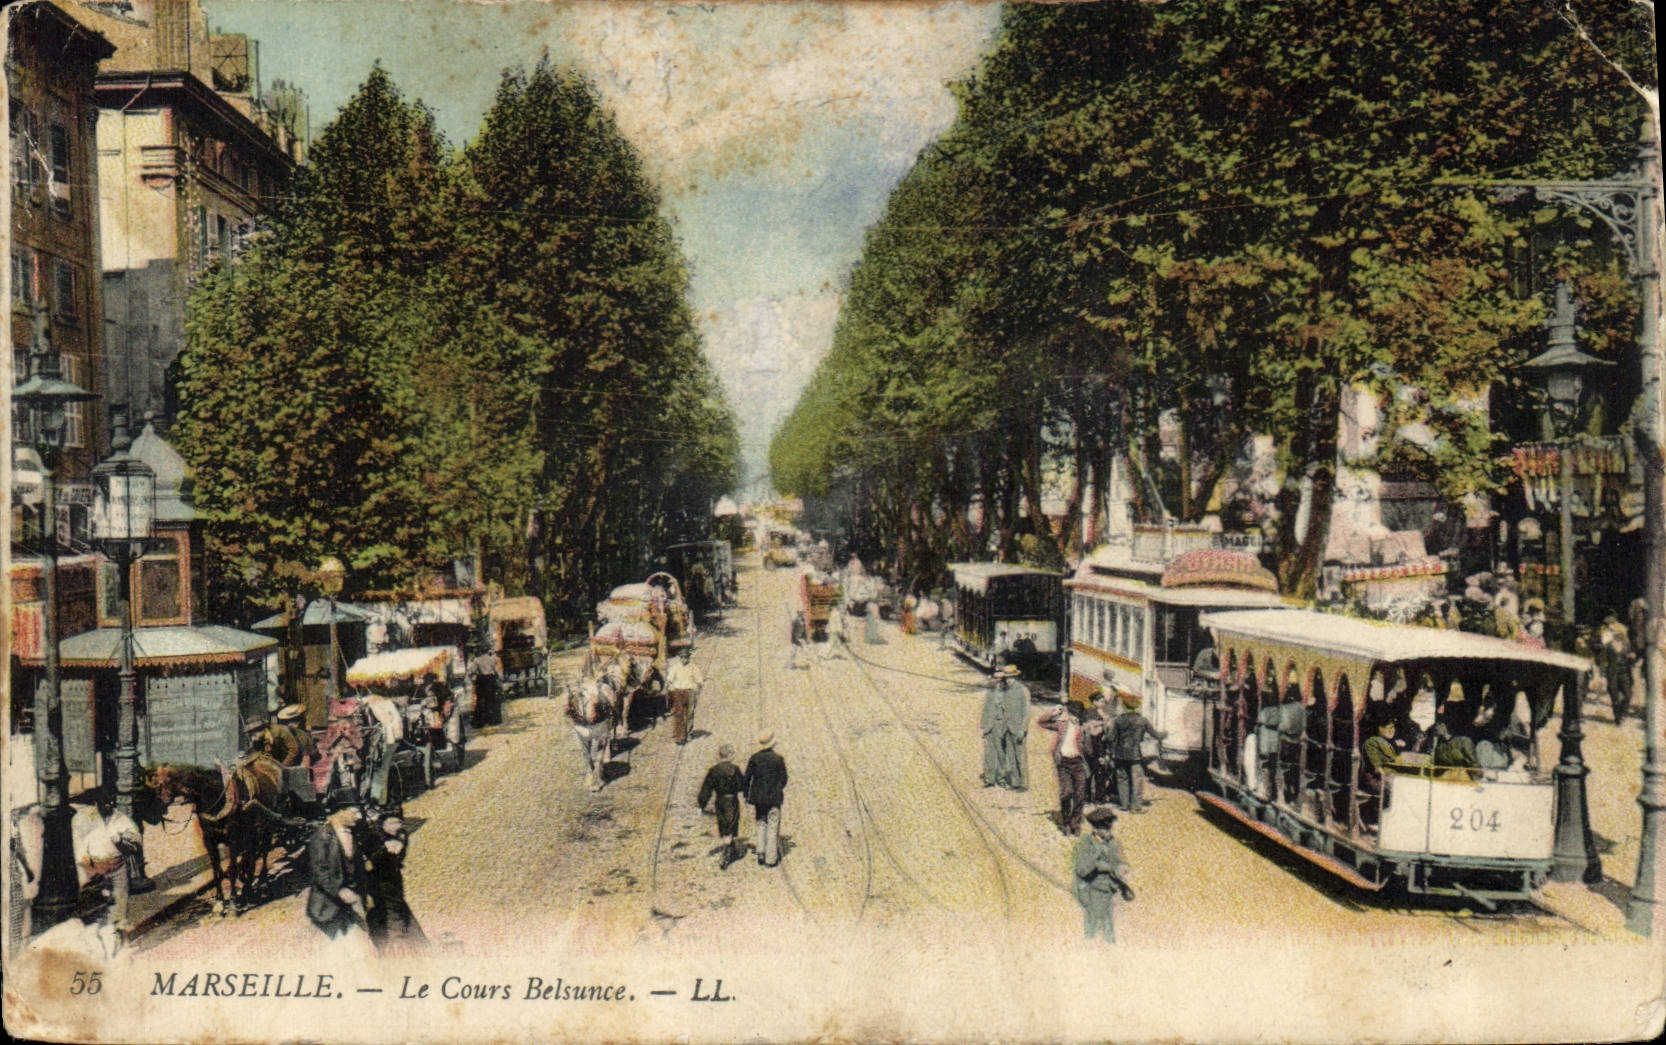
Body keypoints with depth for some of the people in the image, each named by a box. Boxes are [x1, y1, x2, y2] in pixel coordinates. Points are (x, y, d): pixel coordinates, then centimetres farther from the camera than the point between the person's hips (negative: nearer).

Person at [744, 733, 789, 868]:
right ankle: (771, 859, 6)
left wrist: (747, 796, 7)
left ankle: (761, 854, 14)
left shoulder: (754, 758, -1)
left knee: (761, 824, 18)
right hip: (774, 797, -3)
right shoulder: (778, 758, -7)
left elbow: (747, 778, 0)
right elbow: (784, 778, -1)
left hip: (758, 796, 3)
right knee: (773, 827, 4)